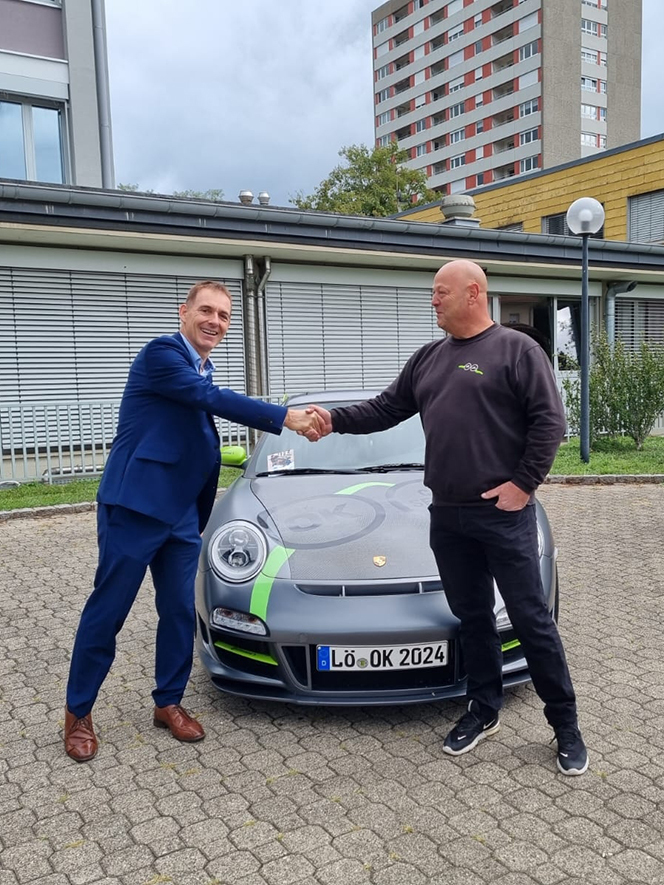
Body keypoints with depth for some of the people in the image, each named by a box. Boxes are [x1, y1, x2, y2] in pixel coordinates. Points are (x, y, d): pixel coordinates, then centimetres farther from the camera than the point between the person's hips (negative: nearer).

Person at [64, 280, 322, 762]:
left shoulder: (201, 371, 14)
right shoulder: (161, 353, -13)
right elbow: (212, 398, -25)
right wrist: (284, 416, -28)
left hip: (181, 515, 8)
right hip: (134, 506, -8)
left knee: (179, 611, 11)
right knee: (107, 610, 4)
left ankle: (169, 703, 27)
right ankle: (79, 711, 20)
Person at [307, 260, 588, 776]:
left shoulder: (516, 350, -5)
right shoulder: (429, 359, 15)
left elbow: (549, 421, -9)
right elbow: (387, 409, 16)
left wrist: (524, 483, -14)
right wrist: (335, 420, 5)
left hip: (503, 514, -6)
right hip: (447, 516, 6)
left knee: (531, 618, 2)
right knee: (472, 618, 15)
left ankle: (566, 725, 18)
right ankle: (484, 712, 30)